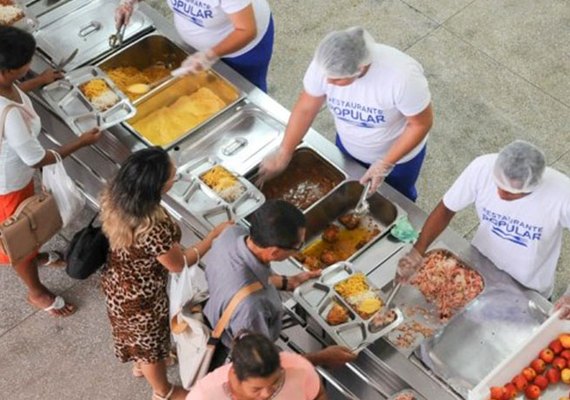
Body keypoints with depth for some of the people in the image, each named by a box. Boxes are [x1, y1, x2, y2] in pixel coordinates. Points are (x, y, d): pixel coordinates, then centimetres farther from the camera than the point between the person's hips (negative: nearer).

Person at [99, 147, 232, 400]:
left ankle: (140, 365, 67)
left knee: (136, 335, 36)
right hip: (140, 297, -6)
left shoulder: (115, 197, -21)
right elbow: (178, 265, -24)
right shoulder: (153, 229, -43)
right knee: (150, 343, 24)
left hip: (117, 283, 7)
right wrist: (214, 235, -15)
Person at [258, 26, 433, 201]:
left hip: (399, 152, -3)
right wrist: (283, 153, -16)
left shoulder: (402, 75, -42)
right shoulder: (325, 64, -30)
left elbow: (421, 124, -26)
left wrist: (384, 165, -27)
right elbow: (305, 109, -14)